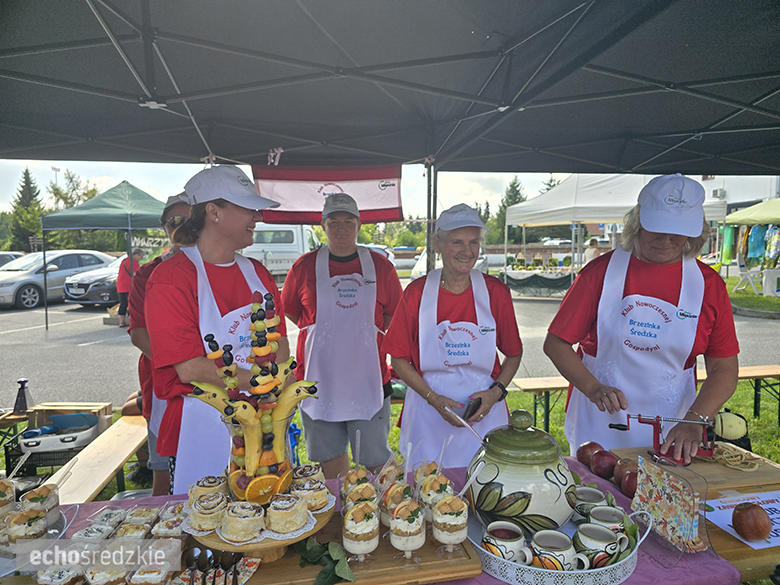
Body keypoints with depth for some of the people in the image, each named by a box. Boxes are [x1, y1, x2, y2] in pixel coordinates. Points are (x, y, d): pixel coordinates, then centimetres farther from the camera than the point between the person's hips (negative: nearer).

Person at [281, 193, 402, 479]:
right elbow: (288, 311, 14)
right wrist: (326, 331, 6)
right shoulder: (304, 267, 2)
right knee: (331, 458, 15)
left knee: (376, 460, 7)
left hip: (369, 378, 0)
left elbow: (394, 316, 14)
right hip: (319, 378, 1)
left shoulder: (381, 266, 4)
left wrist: (366, 335, 3)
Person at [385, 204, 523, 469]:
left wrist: (496, 392, -8)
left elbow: (514, 354, 7)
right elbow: (399, 359, -2)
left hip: (483, 414, 1)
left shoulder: (495, 292, -5)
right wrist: (434, 399, -12)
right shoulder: (416, 292, -7)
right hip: (428, 417, 0)